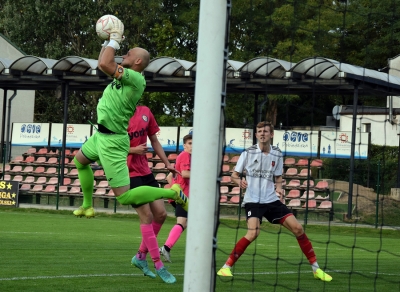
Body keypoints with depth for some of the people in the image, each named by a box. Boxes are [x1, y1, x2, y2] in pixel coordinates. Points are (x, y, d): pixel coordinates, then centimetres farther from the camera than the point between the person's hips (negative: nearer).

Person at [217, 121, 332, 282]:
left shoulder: (277, 154, 5)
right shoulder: (248, 153, -4)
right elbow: (234, 175, 1)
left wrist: (279, 188, -5)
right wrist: (239, 181, -22)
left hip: (271, 199, 4)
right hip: (252, 200, -4)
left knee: (297, 228, -4)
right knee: (253, 233, -27)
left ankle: (316, 268, 8)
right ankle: (226, 267, -15)